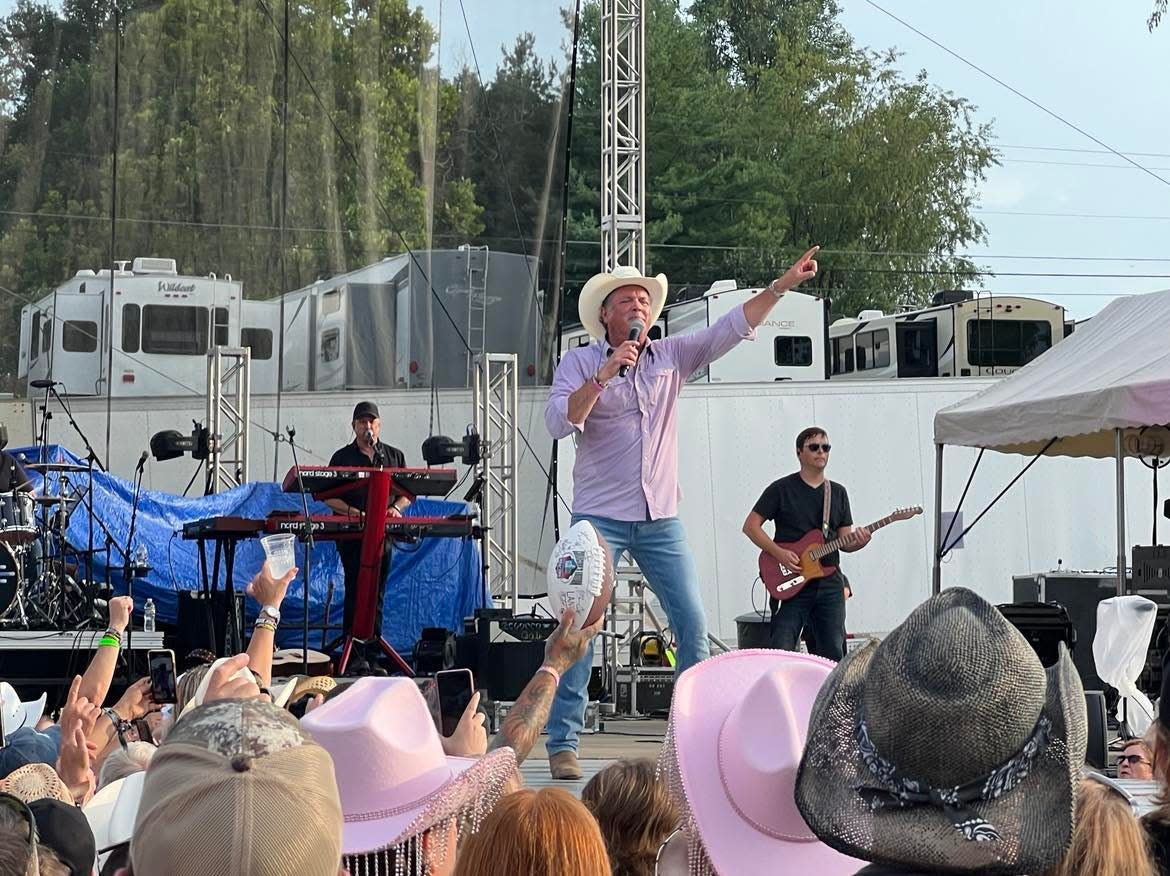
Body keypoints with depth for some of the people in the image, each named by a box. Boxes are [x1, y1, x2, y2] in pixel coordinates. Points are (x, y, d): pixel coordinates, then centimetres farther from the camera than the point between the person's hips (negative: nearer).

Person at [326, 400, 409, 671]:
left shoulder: (395, 456, 14)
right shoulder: (343, 457, 6)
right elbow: (328, 496, 2)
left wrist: (396, 508, -6)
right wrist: (353, 511, -14)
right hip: (351, 534, -3)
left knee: (377, 595, 5)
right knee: (355, 593, -6)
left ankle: (373, 653, 8)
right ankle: (355, 655, -6)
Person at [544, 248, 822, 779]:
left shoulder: (671, 357, 10)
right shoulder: (580, 363, 1)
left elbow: (733, 328, 5)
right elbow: (558, 422, -13)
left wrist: (781, 286, -4)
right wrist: (605, 375, -21)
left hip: (661, 518, 3)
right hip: (599, 516, -3)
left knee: (693, 625, 1)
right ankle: (562, 744, -3)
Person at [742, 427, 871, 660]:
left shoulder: (838, 493, 14)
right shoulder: (781, 489, 0)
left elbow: (844, 541, 13)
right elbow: (750, 526, -1)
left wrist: (857, 542, -11)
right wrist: (779, 553, -14)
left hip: (829, 584, 4)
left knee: (833, 653, 2)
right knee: (782, 650, -10)